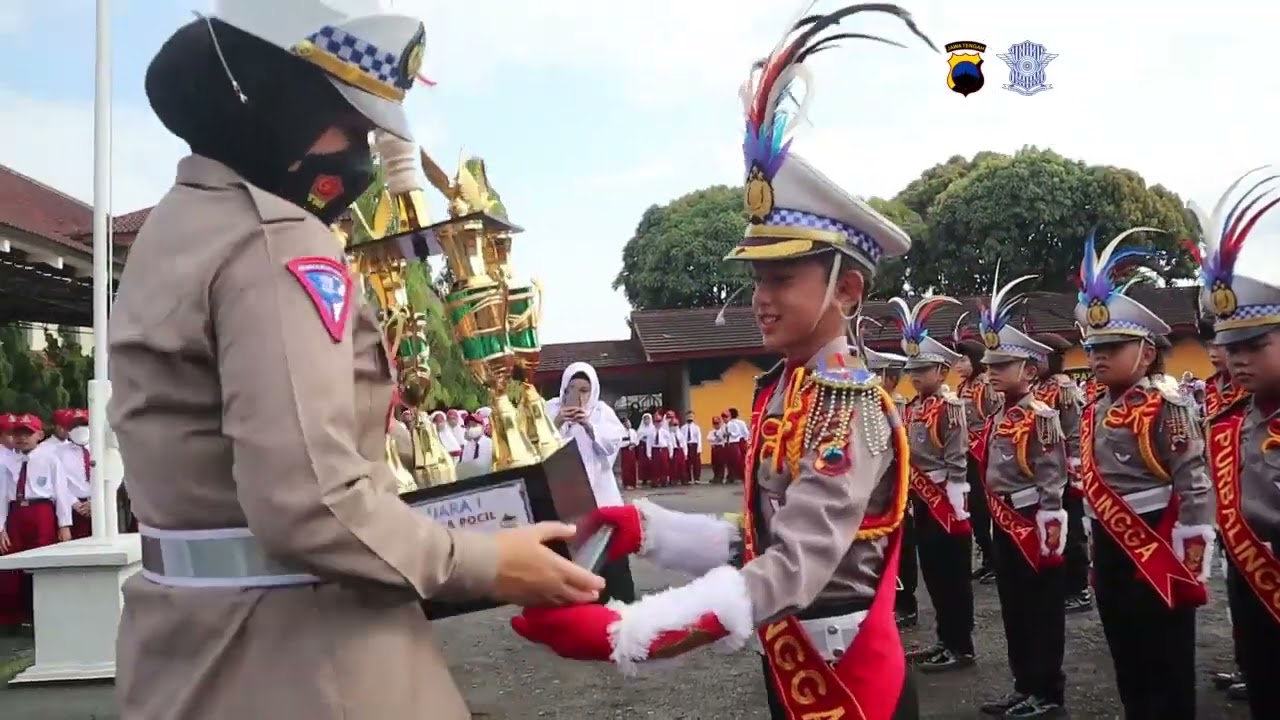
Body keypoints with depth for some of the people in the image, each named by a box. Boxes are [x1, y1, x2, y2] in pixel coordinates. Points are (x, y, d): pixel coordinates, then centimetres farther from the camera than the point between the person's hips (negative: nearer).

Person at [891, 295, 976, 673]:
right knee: (932, 572, 14)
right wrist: (910, 499, 16)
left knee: (953, 574, 0)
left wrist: (957, 507, -18)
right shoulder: (911, 408, 11)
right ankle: (945, 641, 25)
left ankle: (961, 647, 9)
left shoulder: (950, 406, -13)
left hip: (946, 500, -8)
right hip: (921, 501, 8)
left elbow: (957, 462, -16)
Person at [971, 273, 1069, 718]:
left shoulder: (1040, 416, -14)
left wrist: (1050, 529, -18)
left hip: (1033, 526, -9)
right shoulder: (999, 419, 11)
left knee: (1042, 613, 2)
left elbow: (1052, 478, -17)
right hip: (1005, 526, 9)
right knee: (1013, 611, 15)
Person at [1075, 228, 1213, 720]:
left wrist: (1192, 557, -18)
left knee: (1166, 669, 2)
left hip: (1156, 545, -8)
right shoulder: (1095, 413, 11)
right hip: (1110, 546, 8)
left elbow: (1195, 483, -16)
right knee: (1127, 662, 17)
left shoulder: (1165, 406, -12)